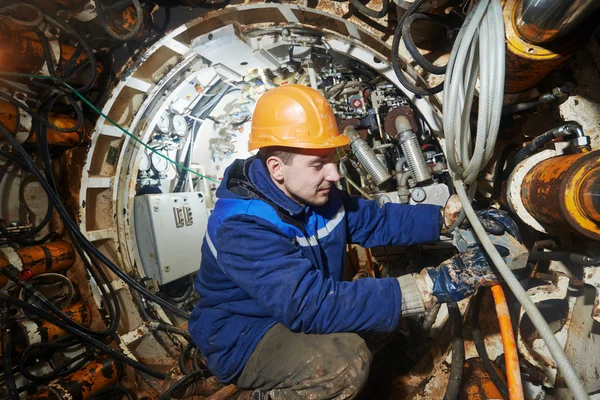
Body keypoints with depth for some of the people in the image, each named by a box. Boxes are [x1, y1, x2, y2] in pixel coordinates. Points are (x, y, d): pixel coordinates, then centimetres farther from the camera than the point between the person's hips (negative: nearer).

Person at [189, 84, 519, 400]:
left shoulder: (316, 194, -6)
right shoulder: (242, 229, -31)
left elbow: (377, 220, 2)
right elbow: (309, 304, -39)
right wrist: (429, 286, -40)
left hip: (293, 311, 8)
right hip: (243, 339, -8)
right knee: (346, 361, -33)